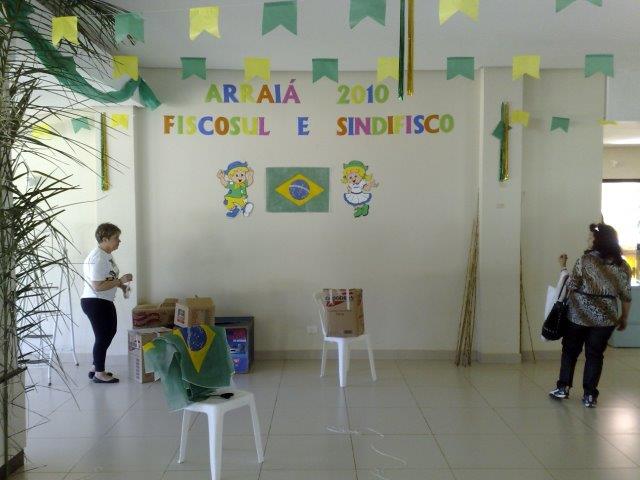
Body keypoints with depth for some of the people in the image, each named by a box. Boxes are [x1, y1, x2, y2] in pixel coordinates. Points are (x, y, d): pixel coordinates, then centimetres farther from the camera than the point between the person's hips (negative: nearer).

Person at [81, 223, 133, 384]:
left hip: (105, 302, 11)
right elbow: (97, 286, -27)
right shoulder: (98, 258, -23)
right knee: (102, 337, -1)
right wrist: (120, 280, -23)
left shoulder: (106, 255, 8)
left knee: (110, 332, 18)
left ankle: (95, 368, 29)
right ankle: (99, 373, 14)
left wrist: (121, 284, 7)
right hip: (94, 302, -11)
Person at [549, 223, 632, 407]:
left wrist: (563, 267, 3)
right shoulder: (622, 266, -1)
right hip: (605, 318, 2)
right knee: (595, 355, 10)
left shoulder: (585, 260, -12)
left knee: (570, 351, 14)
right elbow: (626, 296, 2)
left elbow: (571, 286, -9)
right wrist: (624, 318, 14)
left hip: (579, 315, -2)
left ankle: (563, 388, 19)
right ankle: (589, 396, 11)